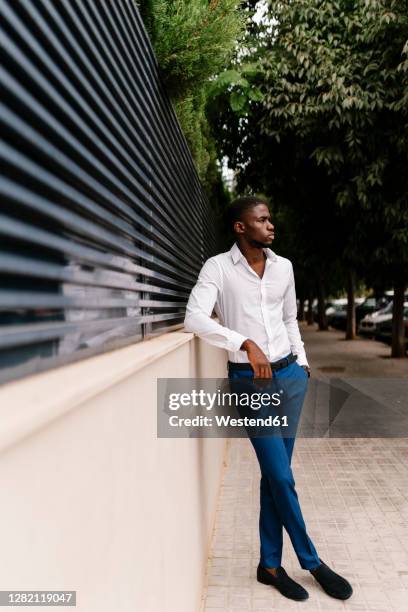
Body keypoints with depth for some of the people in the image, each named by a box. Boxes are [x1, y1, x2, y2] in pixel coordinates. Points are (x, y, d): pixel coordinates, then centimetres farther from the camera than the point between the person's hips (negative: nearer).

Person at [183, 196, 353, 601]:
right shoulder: (218, 267, -8)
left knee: (274, 475, 11)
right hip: (249, 381, -4)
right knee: (282, 477, 0)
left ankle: (269, 565, 25)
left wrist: (302, 363, 14)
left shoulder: (284, 266, 8)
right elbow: (194, 318, -22)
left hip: (289, 375, 5)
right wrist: (246, 344, -27)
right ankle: (312, 562, 23)